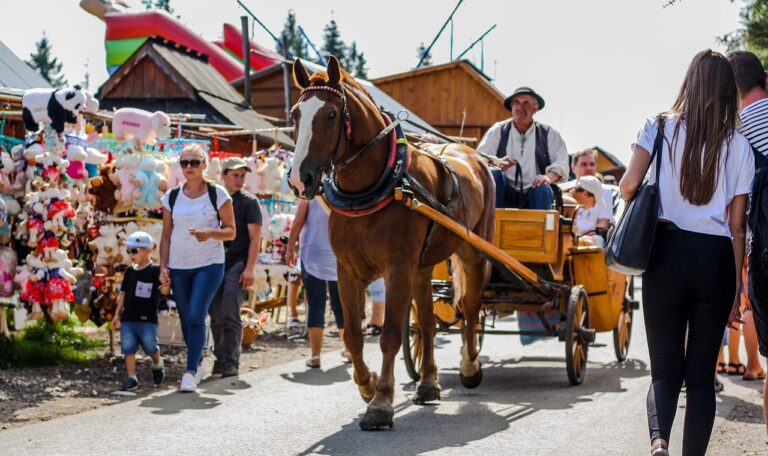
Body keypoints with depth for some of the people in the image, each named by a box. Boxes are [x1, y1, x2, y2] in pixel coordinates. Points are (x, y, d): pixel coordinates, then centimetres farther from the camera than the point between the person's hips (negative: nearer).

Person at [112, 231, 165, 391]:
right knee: (128, 348, 0)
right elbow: (123, 293, 16)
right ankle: (131, 378, 5)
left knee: (150, 347, -1)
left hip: (147, 319, -5)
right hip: (128, 318, 5)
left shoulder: (155, 270, -6)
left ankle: (157, 364, 30)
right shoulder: (130, 271, 11)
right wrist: (117, 314, 15)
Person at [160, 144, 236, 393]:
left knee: (196, 316, -15)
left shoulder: (217, 194, -1)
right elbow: (166, 235, 11)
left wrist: (210, 233, -20)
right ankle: (199, 364, 29)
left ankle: (190, 372, -13)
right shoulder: (171, 197, 7)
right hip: (178, 266, 4)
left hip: (209, 264, -4)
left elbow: (231, 232, 0)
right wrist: (163, 267, 2)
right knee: (186, 319, 9)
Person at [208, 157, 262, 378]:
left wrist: (249, 269, -12)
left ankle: (230, 362, -9)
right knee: (216, 316, 8)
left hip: (237, 263, -4)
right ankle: (220, 358, 19)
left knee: (230, 315, -11)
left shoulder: (248, 202, 1)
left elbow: (255, 237, -3)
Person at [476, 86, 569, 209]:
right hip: (506, 195, 0)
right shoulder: (498, 131, 8)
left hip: (534, 193, 0)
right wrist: (497, 164, -27)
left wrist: (549, 177, -25)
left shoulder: (548, 134, 10)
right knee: (493, 174, -27)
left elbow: (561, 163, -1)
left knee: (543, 189, -31)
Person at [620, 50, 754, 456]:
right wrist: (735, 293, 10)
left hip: (667, 253, 0)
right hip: (716, 259, 1)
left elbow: (628, 186, -10)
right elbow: (738, 227, 5)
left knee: (666, 368, 4)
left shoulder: (660, 127, 2)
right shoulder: (739, 146, 4)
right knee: (701, 374, 9)